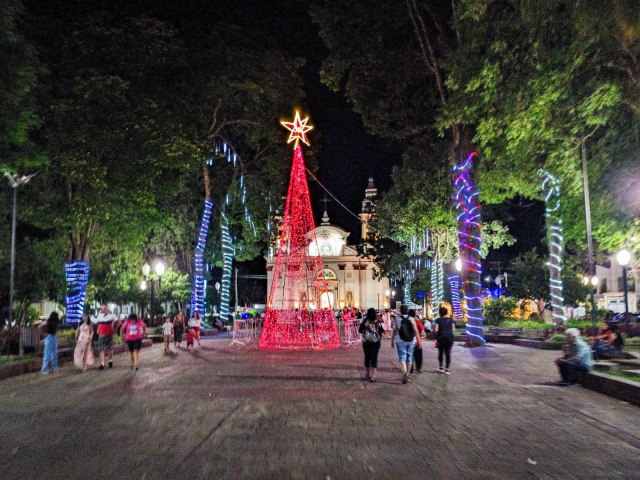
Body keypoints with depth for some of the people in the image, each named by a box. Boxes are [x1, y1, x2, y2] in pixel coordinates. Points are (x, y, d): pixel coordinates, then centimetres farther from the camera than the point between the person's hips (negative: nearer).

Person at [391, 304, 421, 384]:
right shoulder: (412, 319, -2)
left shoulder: (397, 320, -6)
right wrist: (418, 341, 3)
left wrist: (392, 341, 3)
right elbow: (416, 331, -3)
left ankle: (404, 372, -27)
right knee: (409, 357, 14)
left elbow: (394, 331, -5)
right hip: (411, 341, 2)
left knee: (402, 357, -3)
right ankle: (407, 374, 25)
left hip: (401, 341, -2)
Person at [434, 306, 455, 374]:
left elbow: (436, 330, -11)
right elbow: (453, 329, 8)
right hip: (450, 337, 2)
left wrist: (434, 332, 6)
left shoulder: (438, 320, -3)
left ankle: (440, 367, 15)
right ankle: (447, 369, 5)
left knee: (440, 352, 14)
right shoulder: (450, 319, 7)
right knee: (448, 353, 5)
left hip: (441, 337, -2)